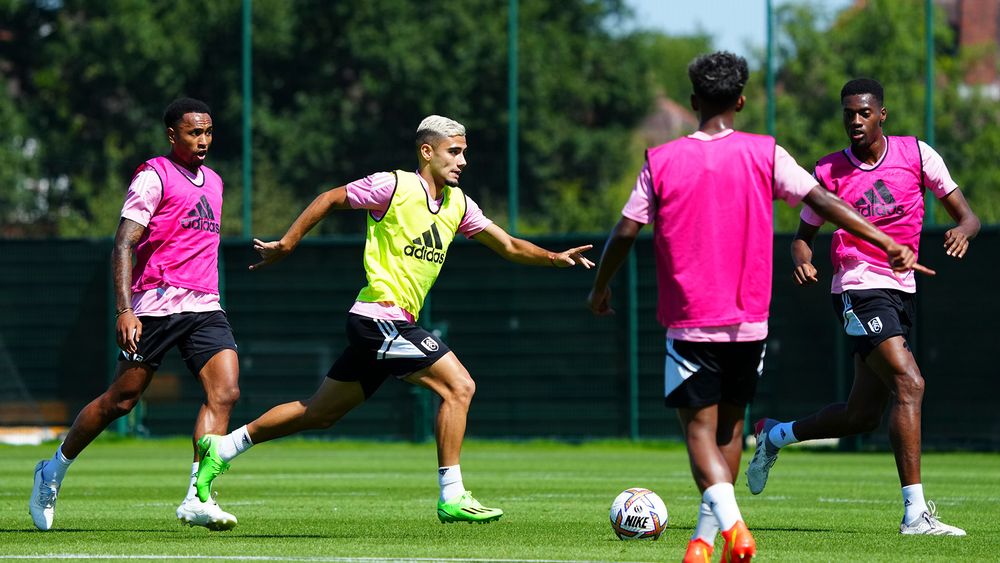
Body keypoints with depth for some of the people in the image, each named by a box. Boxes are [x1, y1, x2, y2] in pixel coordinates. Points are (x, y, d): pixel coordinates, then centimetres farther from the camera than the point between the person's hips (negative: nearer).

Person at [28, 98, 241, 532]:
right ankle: (54, 472, 20)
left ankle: (196, 500, -18)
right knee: (121, 399, -1)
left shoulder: (213, 181, 18)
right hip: (157, 307, -6)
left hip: (205, 308, 6)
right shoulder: (154, 176, -6)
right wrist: (124, 310, -21)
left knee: (225, 393, -14)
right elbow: (123, 244, -12)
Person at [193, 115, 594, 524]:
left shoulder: (457, 204, 13)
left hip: (394, 326, 9)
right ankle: (452, 497, -12)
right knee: (458, 386, -15)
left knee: (320, 414, 13)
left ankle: (223, 447, 22)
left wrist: (555, 258, 3)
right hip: (382, 316, -9)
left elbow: (508, 246, 17)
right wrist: (287, 244, -2)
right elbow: (330, 199, 0)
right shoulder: (394, 186, -9)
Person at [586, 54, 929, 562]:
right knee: (730, 424, 17)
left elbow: (625, 232, -1)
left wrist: (600, 289, 14)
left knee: (699, 428, -3)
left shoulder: (661, 161, -2)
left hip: (689, 323, -2)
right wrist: (887, 243, -2)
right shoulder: (764, 154, -1)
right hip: (749, 320, 2)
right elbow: (822, 203, -6)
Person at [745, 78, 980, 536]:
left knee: (862, 416, 12)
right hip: (859, 289, -5)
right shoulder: (829, 171, -1)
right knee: (909, 384, -23)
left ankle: (774, 435, 37)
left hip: (902, 292, 5)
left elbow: (966, 214, 4)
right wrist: (802, 260, -14)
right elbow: (804, 235, 10)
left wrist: (963, 231, -20)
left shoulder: (916, 154, 3)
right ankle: (915, 512, -24)